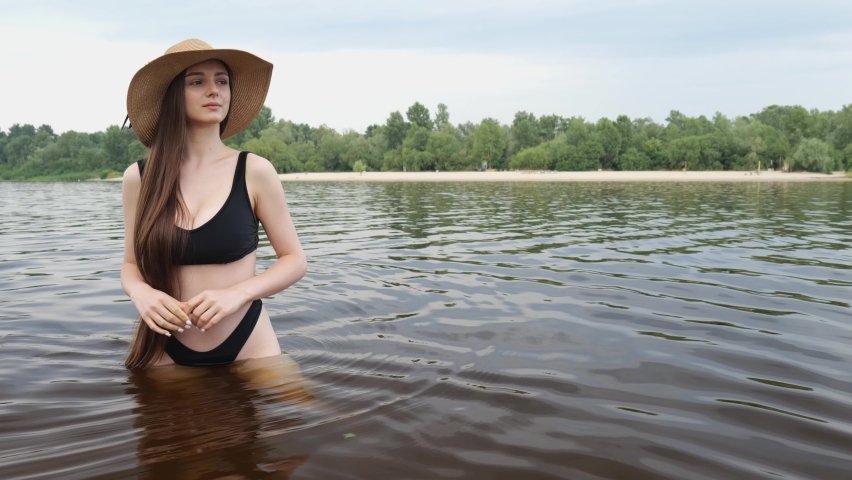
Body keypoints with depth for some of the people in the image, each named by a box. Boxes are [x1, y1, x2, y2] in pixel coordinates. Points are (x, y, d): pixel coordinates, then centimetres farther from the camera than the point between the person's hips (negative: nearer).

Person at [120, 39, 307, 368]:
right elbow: (132, 264, 9)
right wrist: (141, 292, -13)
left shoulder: (254, 171, -7)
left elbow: (295, 260, -2)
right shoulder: (139, 177, -2)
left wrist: (238, 293, -18)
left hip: (247, 345, -1)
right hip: (165, 350, 2)